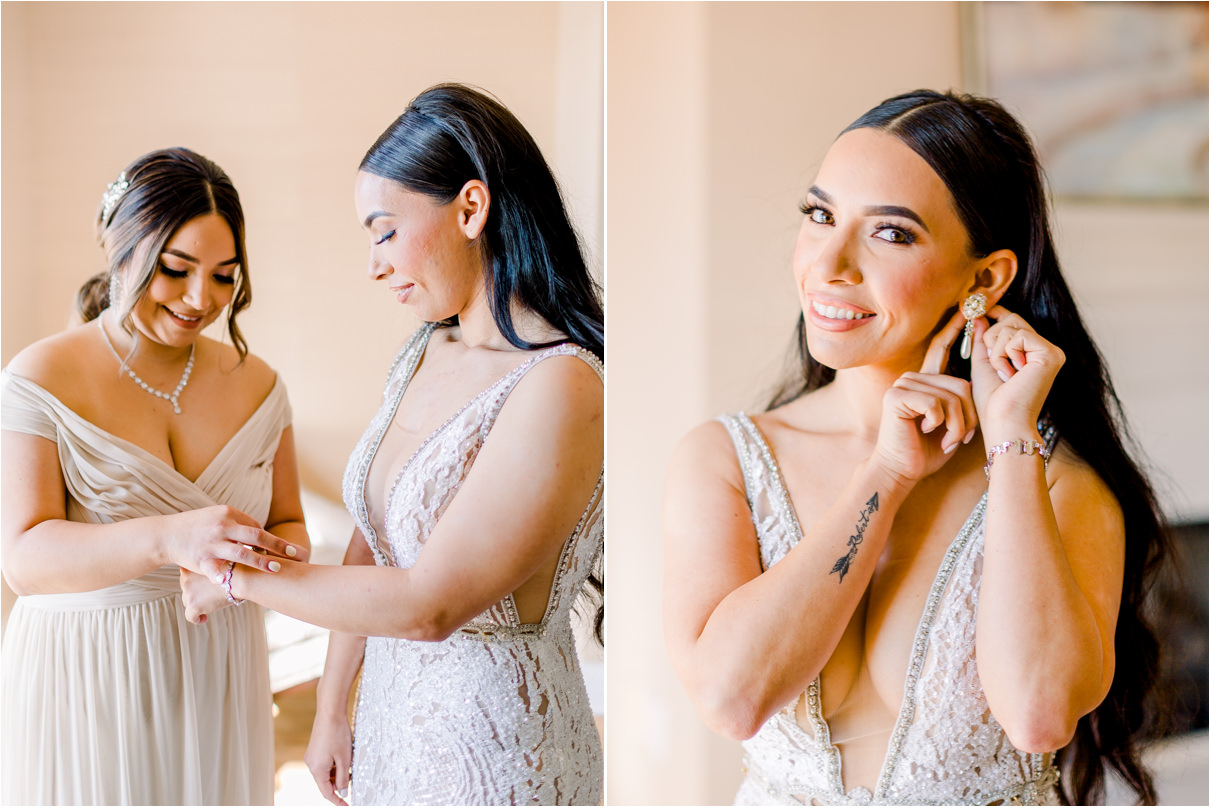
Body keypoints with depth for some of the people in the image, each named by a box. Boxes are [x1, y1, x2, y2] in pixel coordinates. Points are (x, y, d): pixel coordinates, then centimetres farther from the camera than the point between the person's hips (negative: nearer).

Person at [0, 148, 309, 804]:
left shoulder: (256, 386, 2)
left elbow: (289, 528, 7)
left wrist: (260, 559, -17)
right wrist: (167, 539, -36)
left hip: (217, 675, 4)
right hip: (85, 678, -3)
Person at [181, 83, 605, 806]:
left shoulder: (560, 388, -25)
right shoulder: (422, 354, 2)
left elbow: (429, 604, -25)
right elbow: (370, 544, 7)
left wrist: (239, 574, -14)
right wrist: (331, 710, 10)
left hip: (491, 744, -6)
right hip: (394, 715, 6)